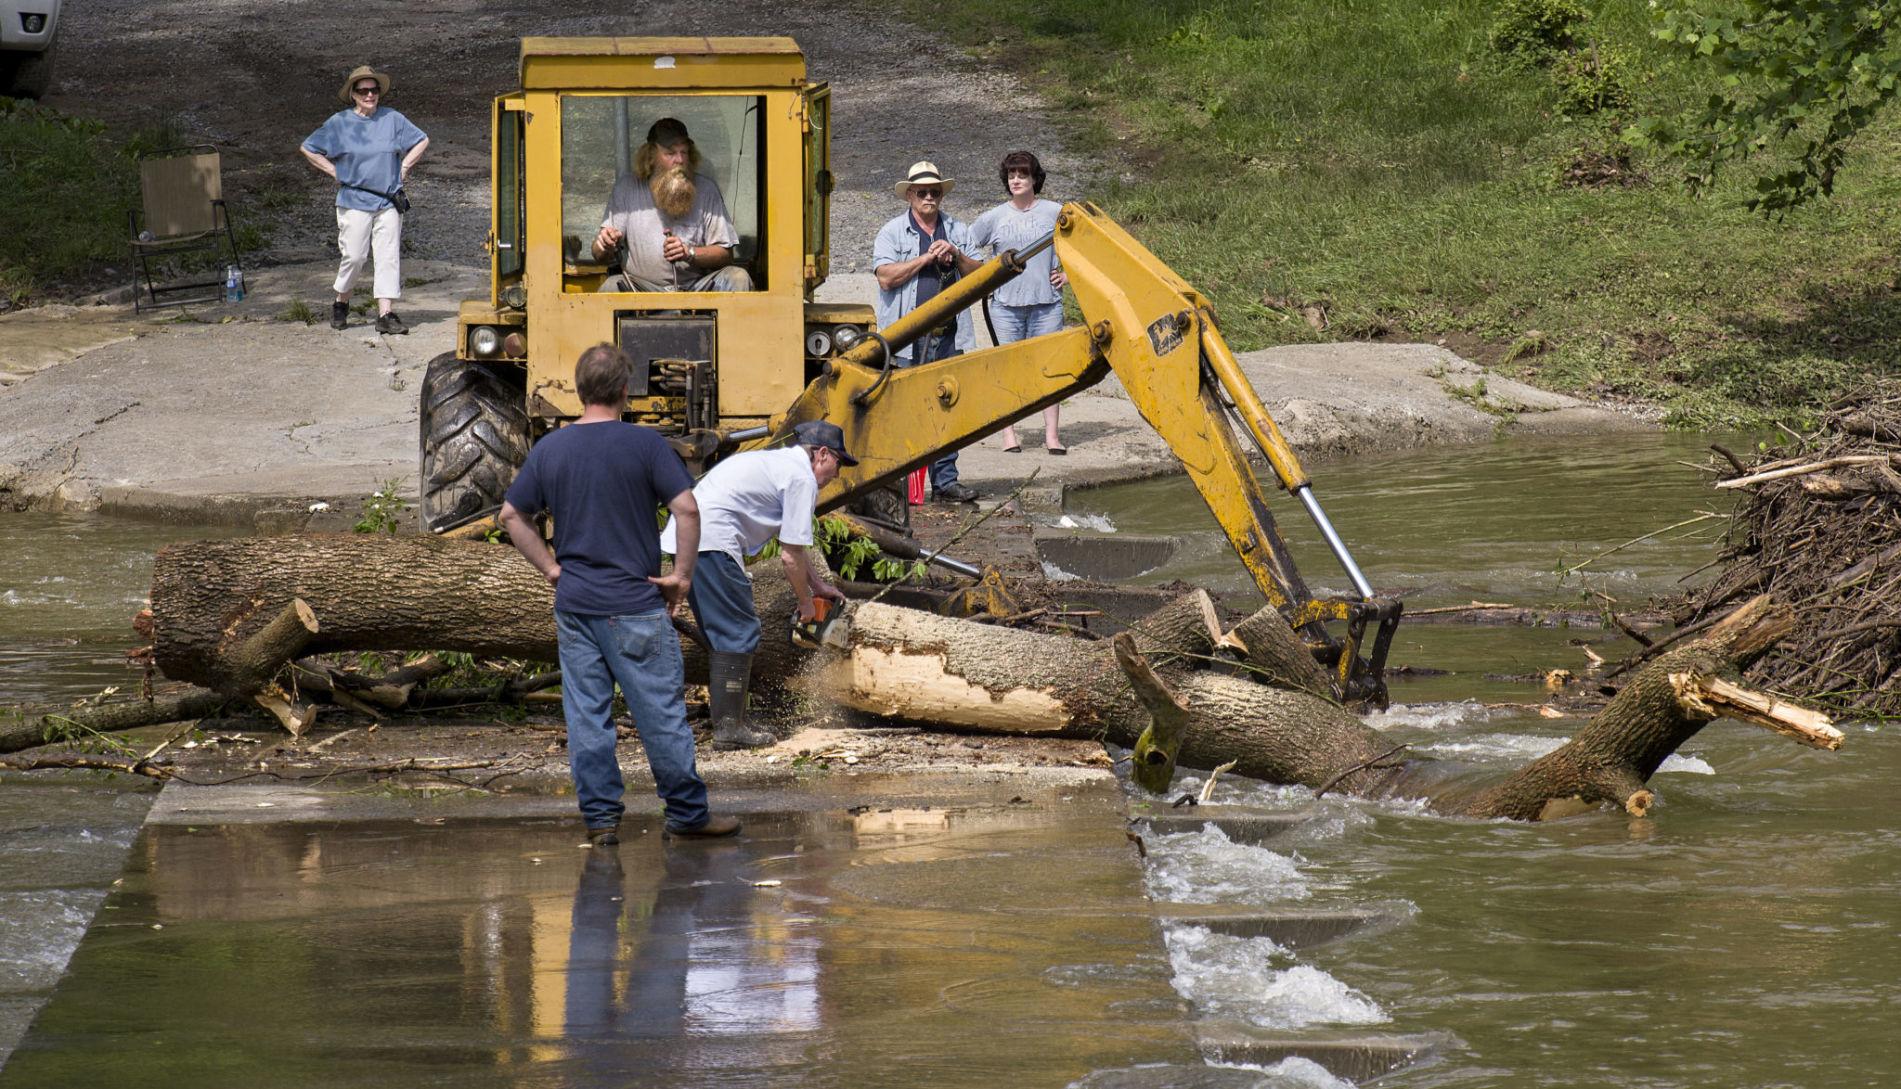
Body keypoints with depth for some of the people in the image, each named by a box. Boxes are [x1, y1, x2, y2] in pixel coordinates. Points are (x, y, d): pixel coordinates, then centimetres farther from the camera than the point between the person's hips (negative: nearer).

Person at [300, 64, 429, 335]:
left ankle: (386, 314, -5)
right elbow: (308, 148, 9)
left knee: (389, 257, -4)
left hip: (388, 201, 2)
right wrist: (335, 172, 3)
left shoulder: (392, 119, 5)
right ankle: (341, 304, 19)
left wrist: (404, 167, 7)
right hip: (354, 200, -2)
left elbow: (421, 141, 17)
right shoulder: (339, 123, 1)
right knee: (354, 256, -5)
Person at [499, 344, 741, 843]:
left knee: (586, 715, 8)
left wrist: (551, 567, 12)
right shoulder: (645, 444, -8)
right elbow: (687, 508, -15)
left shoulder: (549, 449, 4)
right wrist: (682, 574, -5)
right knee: (661, 712, 3)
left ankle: (600, 817, 8)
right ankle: (687, 814, 9)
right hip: (635, 604, -4)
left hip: (573, 603, 4)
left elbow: (511, 516, 9)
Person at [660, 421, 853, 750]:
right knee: (739, 632, -5)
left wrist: (819, 585, 37)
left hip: (682, 537, 10)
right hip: (712, 540, -10)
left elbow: (791, 542, 37)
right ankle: (728, 727, -6)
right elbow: (790, 555, -3)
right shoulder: (803, 479, -3)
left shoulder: (778, 462, 27)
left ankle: (728, 720, 18)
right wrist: (806, 603, 11)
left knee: (723, 632, 16)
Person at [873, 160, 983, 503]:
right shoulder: (892, 232, 4)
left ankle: (945, 481, 8)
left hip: (948, 336, 4)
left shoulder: (957, 231, 16)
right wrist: (925, 259, -12)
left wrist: (956, 257, -6)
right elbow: (885, 277, -9)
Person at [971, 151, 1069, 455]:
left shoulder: (1055, 213, 4)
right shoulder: (994, 218, 4)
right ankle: (1009, 435, 3)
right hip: (1006, 304, 0)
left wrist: (1067, 274, 7)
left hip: (1046, 303, 0)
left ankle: (1051, 435, 1)